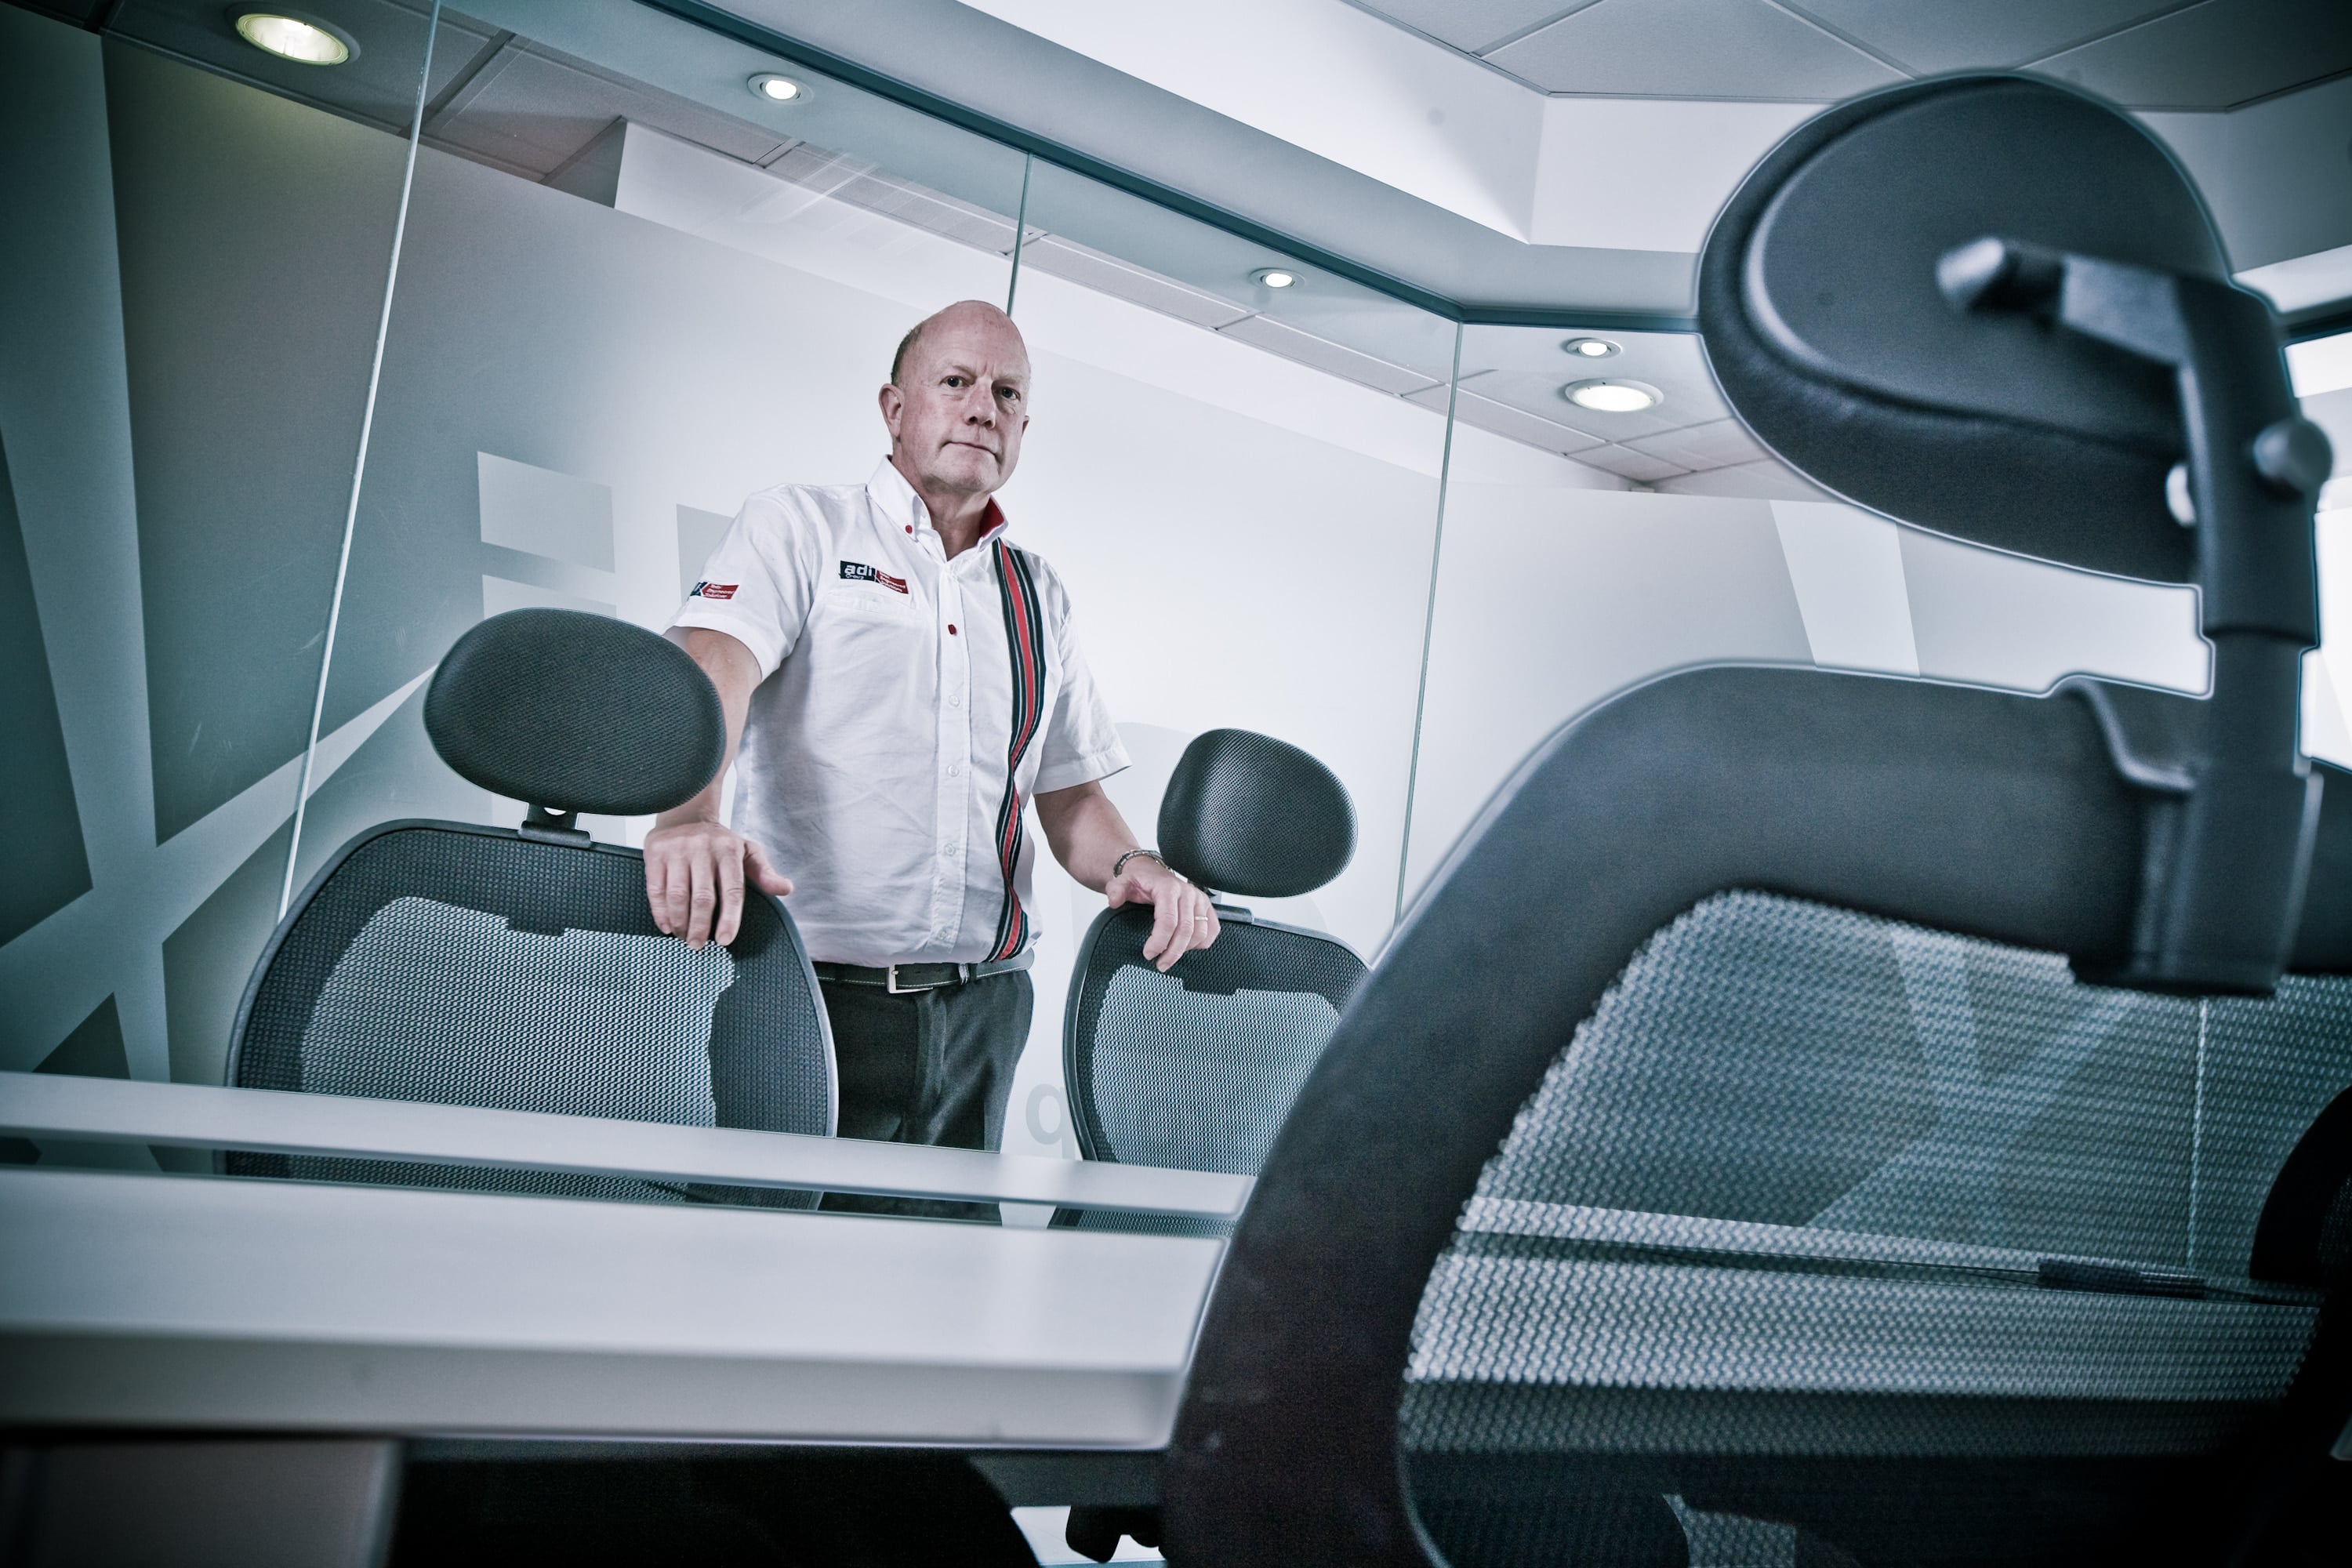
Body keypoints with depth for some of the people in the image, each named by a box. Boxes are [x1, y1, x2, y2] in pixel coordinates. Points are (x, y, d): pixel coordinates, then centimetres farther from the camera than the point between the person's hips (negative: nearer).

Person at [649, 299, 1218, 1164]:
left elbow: (1071, 792, 18)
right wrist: (690, 818, -35)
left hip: (982, 1010, 4)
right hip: (815, 994, -4)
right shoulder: (799, 526, 4)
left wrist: (1134, 864, -4)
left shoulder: (1038, 596, 17)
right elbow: (715, 663, -15)